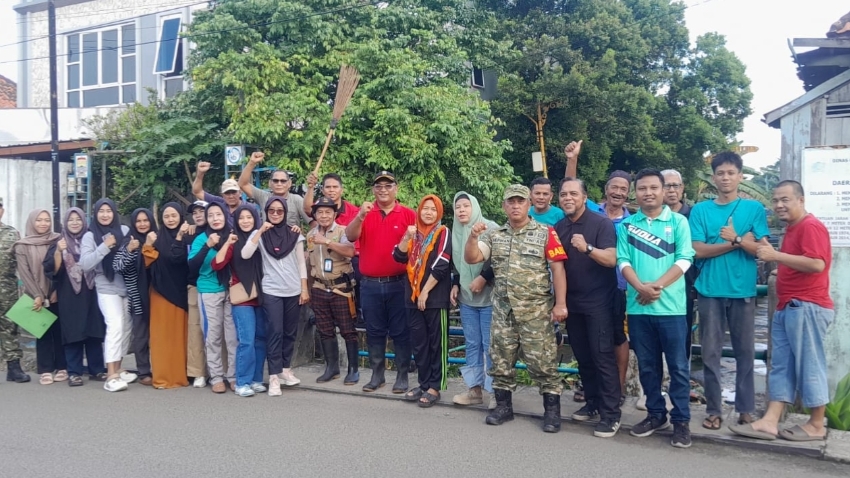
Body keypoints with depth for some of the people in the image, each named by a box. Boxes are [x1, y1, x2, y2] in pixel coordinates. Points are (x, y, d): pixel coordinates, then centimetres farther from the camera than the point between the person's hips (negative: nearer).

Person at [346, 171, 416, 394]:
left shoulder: (409, 214, -1)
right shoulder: (364, 213, 5)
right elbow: (350, 237, -10)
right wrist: (360, 216, -26)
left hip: (399, 283, -2)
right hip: (370, 284, 2)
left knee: (401, 332, 6)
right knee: (374, 332, 11)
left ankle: (402, 376, 16)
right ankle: (377, 375, 22)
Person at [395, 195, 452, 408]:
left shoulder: (443, 233, -4)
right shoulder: (414, 232, 13)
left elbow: (440, 266, -12)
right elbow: (398, 257, 3)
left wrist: (425, 291, -13)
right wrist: (407, 238, -11)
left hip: (435, 297, -6)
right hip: (413, 296, 6)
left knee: (436, 343, 2)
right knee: (418, 343, 10)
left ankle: (435, 387, 9)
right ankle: (424, 383, 21)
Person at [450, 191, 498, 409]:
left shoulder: (490, 228, -7)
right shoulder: (456, 232, 13)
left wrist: (484, 277, -16)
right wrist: (455, 284, 13)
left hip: (489, 296, -6)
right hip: (466, 297, 6)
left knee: (490, 345, -3)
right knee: (472, 344, 10)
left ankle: (495, 391, 6)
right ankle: (475, 389, 18)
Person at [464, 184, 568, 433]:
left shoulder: (546, 233, -3)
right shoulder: (494, 236, 8)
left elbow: (558, 269, -6)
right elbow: (471, 258, -1)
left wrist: (560, 303, -12)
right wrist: (473, 236, -19)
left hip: (536, 311, -4)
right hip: (503, 310, 4)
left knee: (542, 361, 0)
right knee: (501, 360, 10)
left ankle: (552, 411, 13)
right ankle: (503, 406, 24)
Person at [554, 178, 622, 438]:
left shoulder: (601, 223, -10)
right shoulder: (559, 227, 7)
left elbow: (611, 259, -20)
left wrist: (587, 248, -36)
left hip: (598, 302, -6)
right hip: (572, 302, 6)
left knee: (602, 357, -4)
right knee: (583, 357, 13)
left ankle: (611, 414, 2)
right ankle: (593, 402, 27)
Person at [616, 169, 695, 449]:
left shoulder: (678, 222, 2)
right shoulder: (627, 224, 9)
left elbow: (684, 260, -6)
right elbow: (623, 261, 1)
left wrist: (658, 285, -16)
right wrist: (641, 287, -15)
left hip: (671, 305, -2)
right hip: (638, 306, 3)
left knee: (678, 366, 3)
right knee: (647, 365, 12)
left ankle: (681, 420, 15)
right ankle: (656, 414, 26)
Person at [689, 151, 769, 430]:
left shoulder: (754, 208, 5)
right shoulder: (700, 210, 4)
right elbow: (698, 250, -4)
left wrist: (734, 238, -16)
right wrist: (739, 242, -9)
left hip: (743, 291, 0)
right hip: (710, 291, 0)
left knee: (745, 352, 6)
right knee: (711, 353, 4)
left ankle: (746, 409, 18)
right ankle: (714, 410, 13)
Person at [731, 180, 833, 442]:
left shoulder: (810, 226, -12)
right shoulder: (792, 229, 20)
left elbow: (817, 264, -25)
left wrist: (776, 255, -22)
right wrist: (773, 255, 13)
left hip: (807, 306, -11)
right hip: (788, 306, 11)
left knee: (809, 365, -1)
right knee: (781, 366, 6)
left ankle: (816, 425, 12)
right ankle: (770, 422, 7)